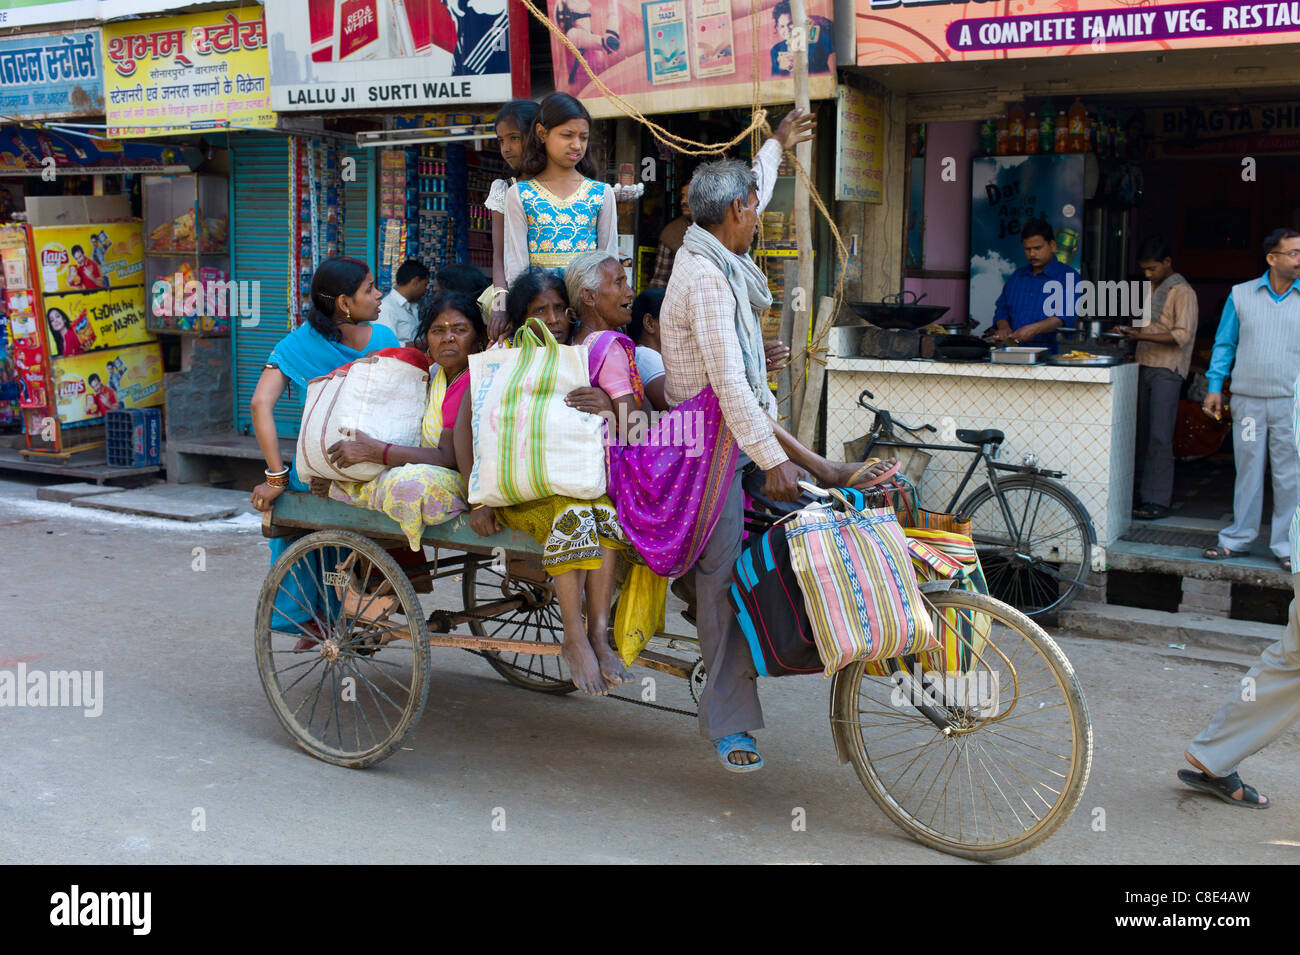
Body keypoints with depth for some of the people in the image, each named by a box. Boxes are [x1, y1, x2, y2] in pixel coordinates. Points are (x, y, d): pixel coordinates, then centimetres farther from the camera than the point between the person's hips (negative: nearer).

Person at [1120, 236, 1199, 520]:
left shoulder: (1182, 291, -7)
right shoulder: (1150, 289, 20)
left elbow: (1183, 335, -16)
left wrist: (1142, 336, -22)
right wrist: (1130, 331, 9)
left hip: (1167, 370, -8)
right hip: (1145, 366, 8)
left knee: (1159, 436, -10)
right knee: (1143, 433, 7)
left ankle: (1158, 500, -9)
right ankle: (1143, 491, 12)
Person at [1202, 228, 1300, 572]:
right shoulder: (1241, 295, 6)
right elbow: (1224, 343, 11)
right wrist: (1215, 387, 6)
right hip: (1248, 399, 1)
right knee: (1247, 470, 7)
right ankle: (1237, 539, 19)